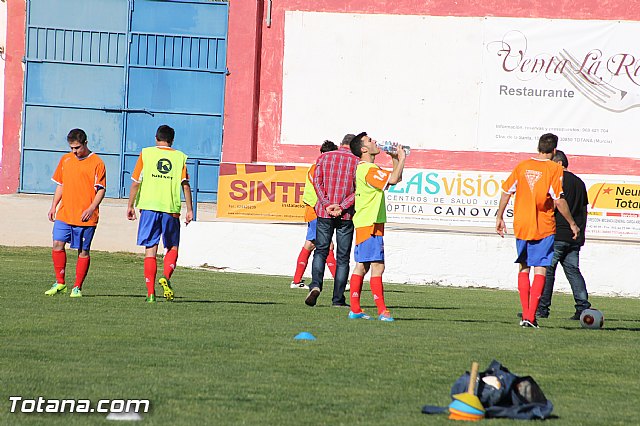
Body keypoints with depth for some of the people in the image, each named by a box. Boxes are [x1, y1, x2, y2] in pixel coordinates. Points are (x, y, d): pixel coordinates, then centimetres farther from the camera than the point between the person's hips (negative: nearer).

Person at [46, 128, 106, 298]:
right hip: (64, 214, 4)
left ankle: (77, 287, 9)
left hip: (86, 217, -4)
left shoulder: (97, 163, -4)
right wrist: (53, 206, 13)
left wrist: (91, 208, -18)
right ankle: (60, 283, 5)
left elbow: (101, 189, -5)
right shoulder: (65, 160, 12)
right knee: (57, 244, -6)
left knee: (83, 251, 1)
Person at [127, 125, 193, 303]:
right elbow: (185, 185, 0)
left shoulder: (146, 154, 5)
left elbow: (136, 182, 3)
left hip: (149, 207, 0)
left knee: (150, 249, 4)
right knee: (172, 248, 15)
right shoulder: (180, 157, 6)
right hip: (171, 209, 0)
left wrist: (130, 205, 10)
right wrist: (189, 210, 2)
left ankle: (151, 292, -1)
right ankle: (166, 277, -11)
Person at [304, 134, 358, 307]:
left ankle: (316, 285, -15)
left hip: (325, 212, 1)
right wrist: (342, 207, -12)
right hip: (346, 215, -1)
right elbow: (359, 190, -9)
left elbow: (317, 181, -3)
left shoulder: (324, 157, 6)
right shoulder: (357, 161, 0)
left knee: (321, 251, 10)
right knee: (343, 257, 5)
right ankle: (338, 299, 4)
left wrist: (327, 204, -10)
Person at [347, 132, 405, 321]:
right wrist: (402, 159, -13)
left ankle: (355, 309, 12)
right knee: (377, 266, -13)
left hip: (364, 224, 11)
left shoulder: (364, 168, 18)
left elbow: (396, 178, 25)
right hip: (370, 225, -11)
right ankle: (382, 311, -16)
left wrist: (395, 160, 12)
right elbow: (393, 180, -26)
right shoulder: (369, 170, -15)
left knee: (362, 266, 10)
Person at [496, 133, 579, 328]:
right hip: (544, 227, -4)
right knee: (540, 270, -1)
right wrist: (572, 224, -2)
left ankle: (525, 314, 12)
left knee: (524, 268, 15)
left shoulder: (522, 166, 5)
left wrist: (499, 217, 16)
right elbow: (559, 201, -12)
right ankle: (531, 316, -10)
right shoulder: (555, 169, -8)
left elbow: (506, 192, 6)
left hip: (521, 225, 4)